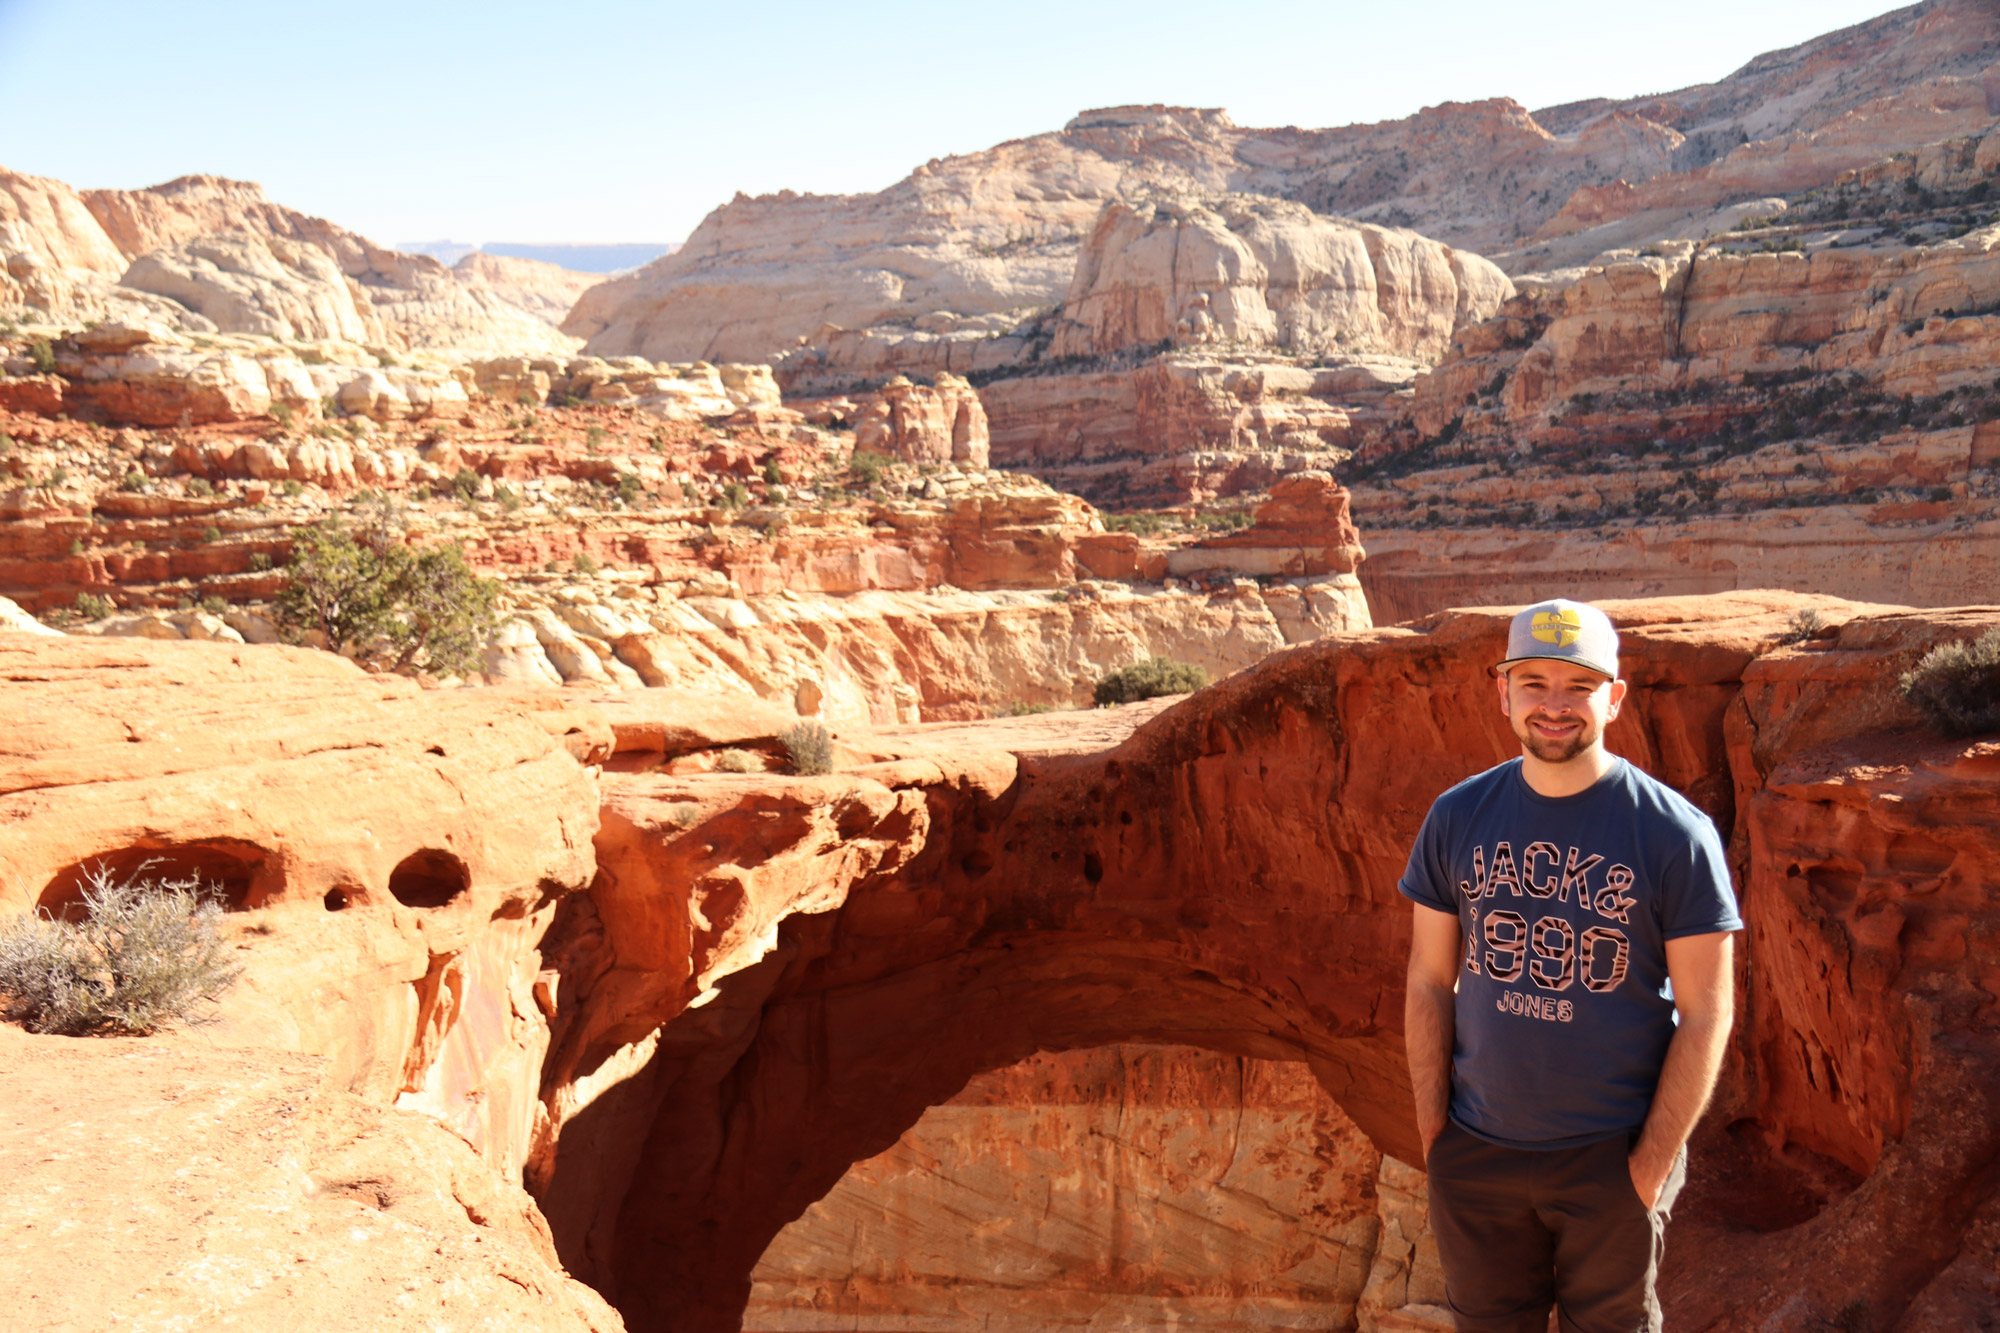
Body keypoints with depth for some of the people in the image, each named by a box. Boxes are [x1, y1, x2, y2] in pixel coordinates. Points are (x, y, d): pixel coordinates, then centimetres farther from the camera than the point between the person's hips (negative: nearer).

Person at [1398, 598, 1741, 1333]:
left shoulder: (1676, 834, -12)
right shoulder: (1457, 818, -3)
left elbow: (1705, 1015, -9)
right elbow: (1429, 983, 2)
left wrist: (1651, 1165, -10)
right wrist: (1433, 1134, 0)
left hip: (1613, 1158, -2)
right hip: (1476, 1154, 3)